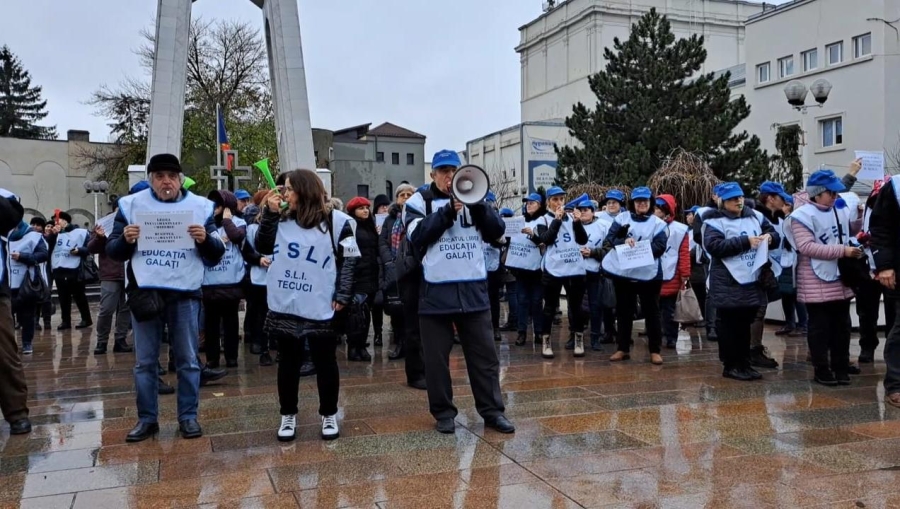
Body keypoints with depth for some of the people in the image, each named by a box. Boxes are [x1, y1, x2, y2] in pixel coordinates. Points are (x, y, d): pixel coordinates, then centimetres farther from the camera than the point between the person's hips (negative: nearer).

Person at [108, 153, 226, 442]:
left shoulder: (201, 207, 2)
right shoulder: (131, 204, 4)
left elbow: (215, 256, 2)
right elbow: (113, 252, 5)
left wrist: (206, 239, -18)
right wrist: (125, 240, -16)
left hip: (185, 294, -1)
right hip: (144, 292, 1)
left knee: (187, 360, 6)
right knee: (144, 362, 8)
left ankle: (188, 416, 17)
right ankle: (147, 419, 19)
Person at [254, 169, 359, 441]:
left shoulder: (336, 221, -4)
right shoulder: (282, 220, 10)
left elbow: (349, 260, -2)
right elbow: (262, 247, 6)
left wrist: (342, 295, -9)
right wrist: (270, 213, -2)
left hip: (320, 308, -3)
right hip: (284, 307, 4)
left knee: (325, 362, 7)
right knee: (289, 362, 13)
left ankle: (329, 415, 22)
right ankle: (288, 415, 25)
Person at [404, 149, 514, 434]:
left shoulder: (472, 199, 11)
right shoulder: (419, 202, 3)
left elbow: (497, 231, 0)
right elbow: (418, 235, -13)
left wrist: (477, 205, -15)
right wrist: (448, 211, -19)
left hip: (473, 288, 3)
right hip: (436, 290, -2)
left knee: (484, 354, 7)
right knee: (437, 357, 6)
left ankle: (492, 411, 17)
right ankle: (443, 413, 19)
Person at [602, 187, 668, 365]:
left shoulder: (657, 223, 1)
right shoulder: (622, 218, 5)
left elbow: (660, 247, -9)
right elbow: (609, 239, -4)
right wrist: (624, 241, -22)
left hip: (648, 274, -2)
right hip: (623, 272, 2)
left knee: (651, 312, 4)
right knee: (624, 312, 10)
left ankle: (655, 350, 14)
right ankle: (623, 348, 21)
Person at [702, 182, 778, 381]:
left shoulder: (755, 216, 11)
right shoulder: (715, 221, -7)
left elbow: (775, 235, 19)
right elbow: (714, 246, -20)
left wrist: (769, 237, -7)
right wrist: (746, 241, -21)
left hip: (752, 281, 6)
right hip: (728, 284, -6)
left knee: (745, 324, 14)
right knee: (729, 325, 2)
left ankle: (744, 364, 24)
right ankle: (730, 366, 10)